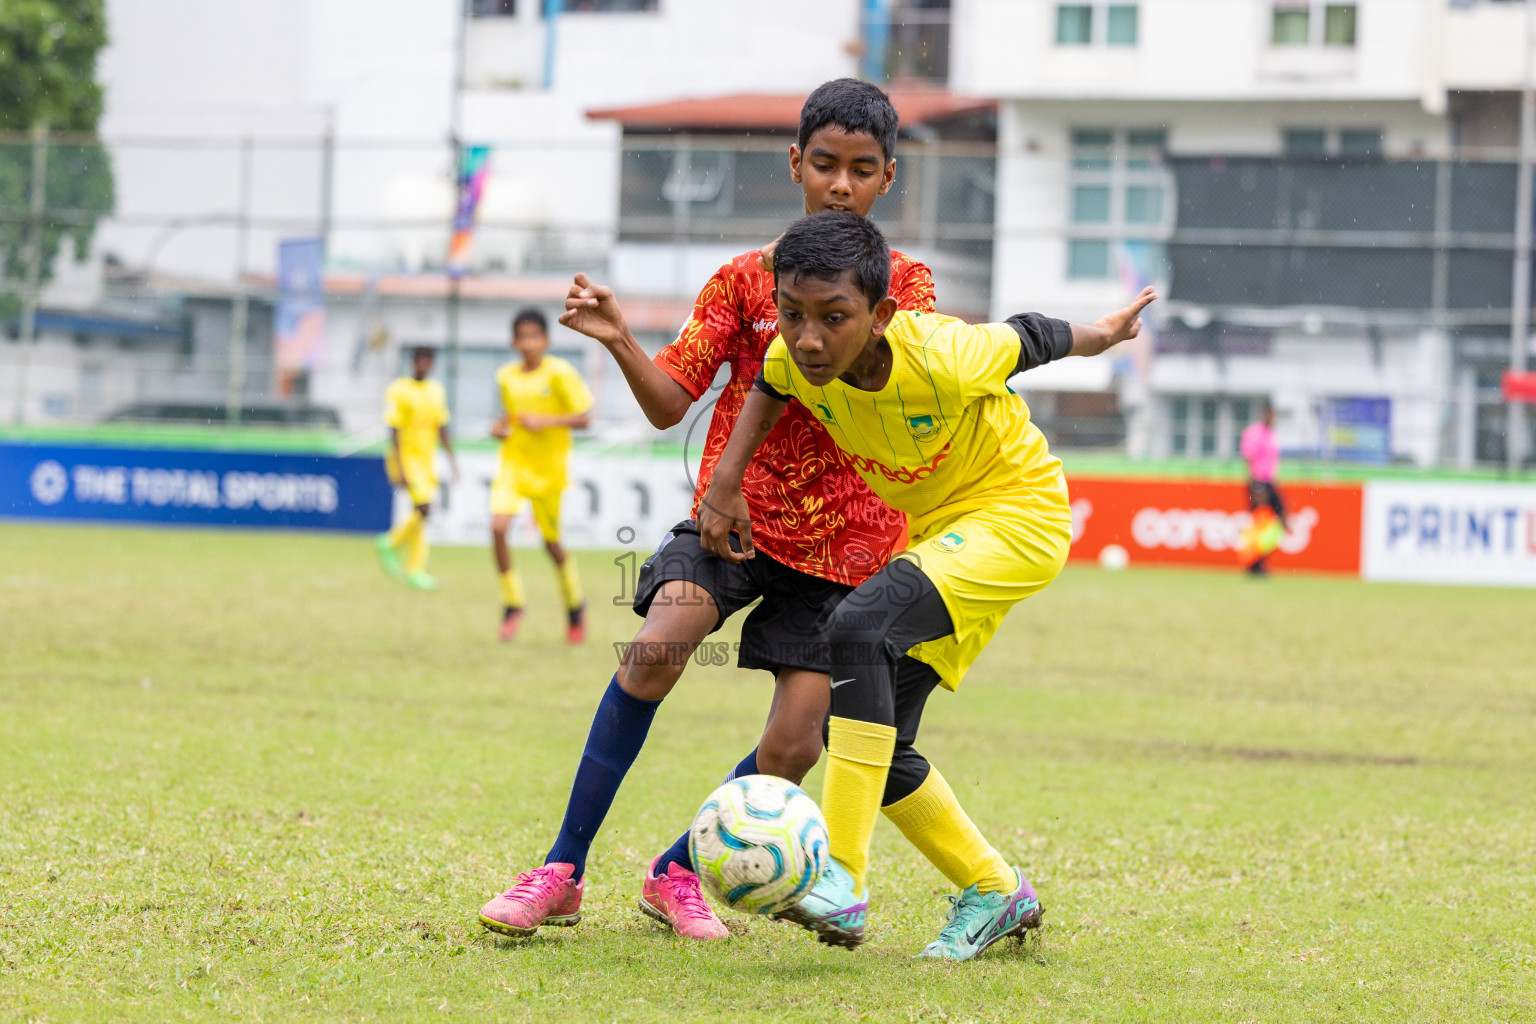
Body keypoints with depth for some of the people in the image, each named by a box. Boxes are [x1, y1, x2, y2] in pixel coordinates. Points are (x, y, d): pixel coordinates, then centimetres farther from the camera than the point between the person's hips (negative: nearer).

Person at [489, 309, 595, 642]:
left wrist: (545, 421, -22)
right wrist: (500, 428, 0)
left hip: (549, 470, -3)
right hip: (513, 464, 3)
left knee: (552, 542, 7)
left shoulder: (559, 373, -10)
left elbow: (584, 418, -10)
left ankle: (575, 604, 33)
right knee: (498, 527, -18)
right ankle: (512, 604, -4)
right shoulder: (506, 377, 5)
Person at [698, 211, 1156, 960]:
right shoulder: (797, 357, -16)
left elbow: (1027, 339, -10)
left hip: (1020, 512, -8)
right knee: (867, 739, 3)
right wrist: (725, 484, 0)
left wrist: (1102, 335, 10)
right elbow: (767, 391, 10)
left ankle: (842, 883, -33)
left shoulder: (943, 359, -31)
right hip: (939, 528, 8)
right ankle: (997, 895, 23)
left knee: (859, 626, -30)